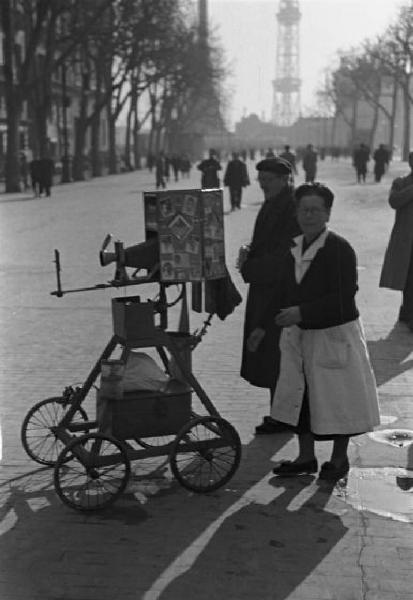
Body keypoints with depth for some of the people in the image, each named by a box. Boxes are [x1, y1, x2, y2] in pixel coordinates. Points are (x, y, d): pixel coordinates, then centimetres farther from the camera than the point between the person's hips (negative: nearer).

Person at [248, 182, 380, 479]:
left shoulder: (340, 249, -16)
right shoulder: (294, 248, 5)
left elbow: (344, 297, -22)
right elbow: (285, 291, 14)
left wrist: (302, 312, -28)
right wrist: (263, 326, 13)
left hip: (335, 335, -7)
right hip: (299, 334, 7)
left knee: (337, 397, 5)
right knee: (300, 396, 12)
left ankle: (340, 458, 24)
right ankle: (306, 457, 27)